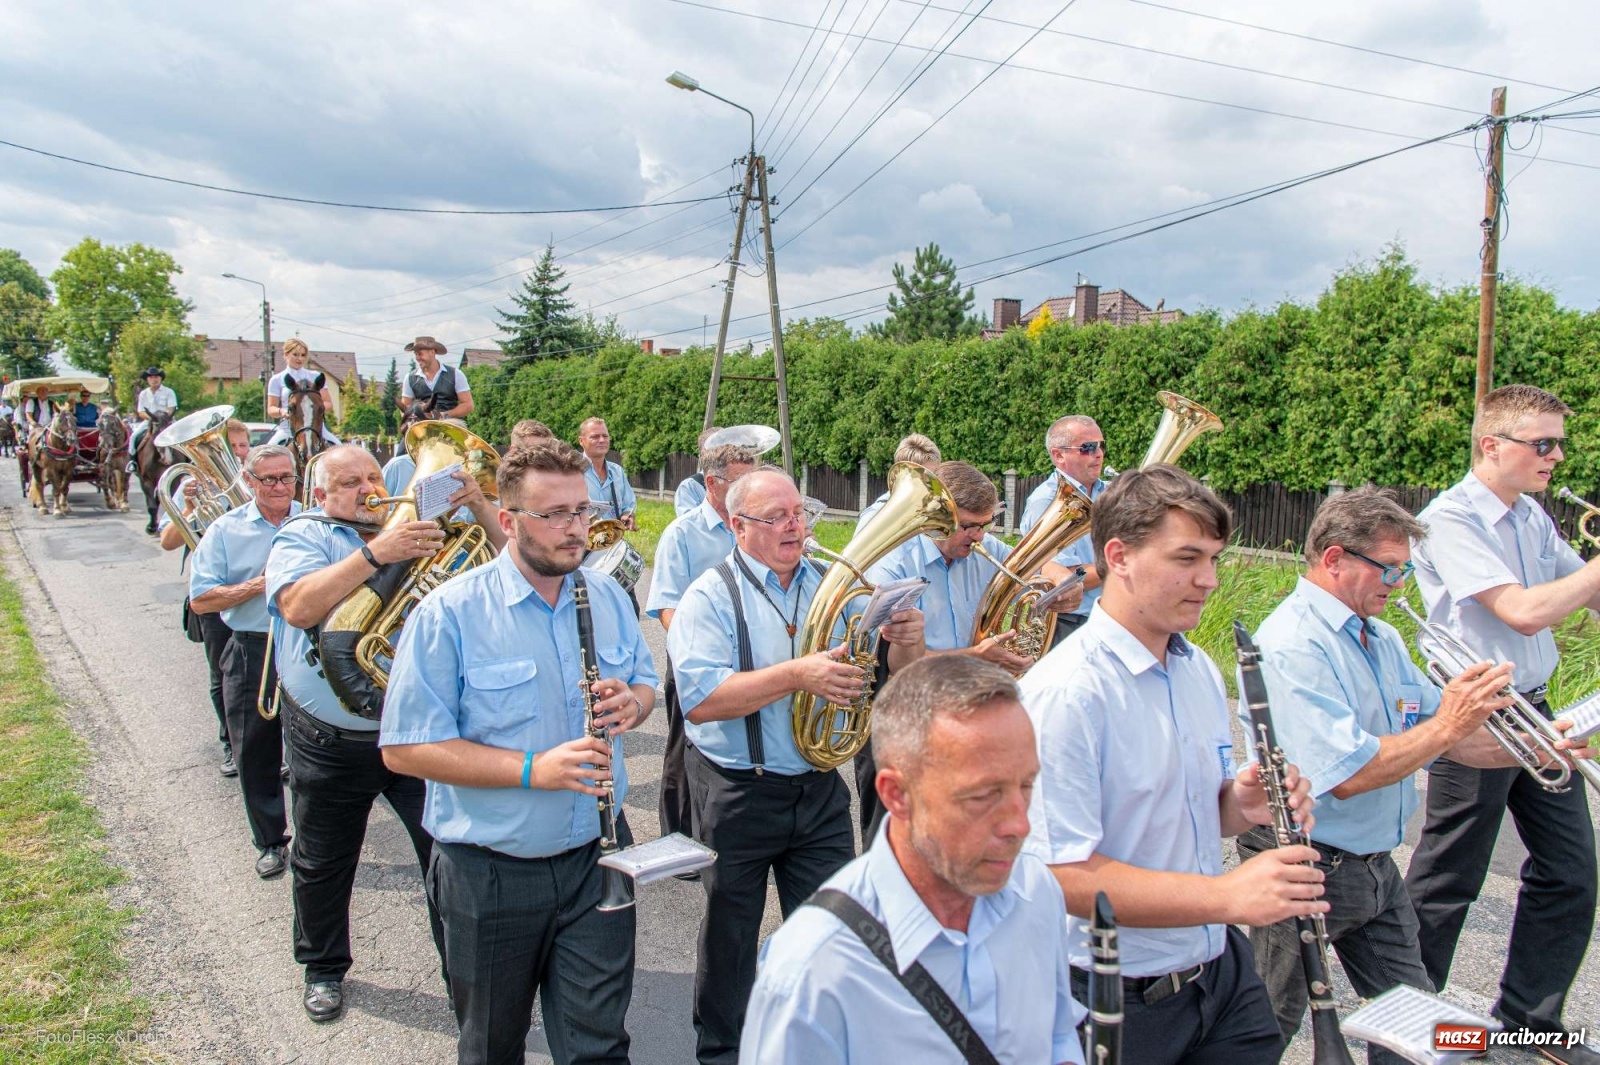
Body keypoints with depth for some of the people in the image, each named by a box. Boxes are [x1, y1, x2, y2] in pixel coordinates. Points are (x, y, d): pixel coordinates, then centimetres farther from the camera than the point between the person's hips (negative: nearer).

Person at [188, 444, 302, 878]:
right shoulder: (227, 530, 1)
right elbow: (200, 600, -3)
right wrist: (258, 585, -15)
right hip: (250, 652, 1)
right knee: (255, 755, 9)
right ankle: (270, 842, 26)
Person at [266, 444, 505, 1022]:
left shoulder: (423, 529, 3)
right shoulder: (301, 536, -4)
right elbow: (299, 606, -25)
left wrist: (481, 509, -20)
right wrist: (376, 552, -35)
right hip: (330, 741, -1)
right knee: (323, 864, 18)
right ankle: (324, 968, 42)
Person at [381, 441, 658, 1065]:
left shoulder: (607, 597, 0)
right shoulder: (448, 615, -16)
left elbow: (644, 684, 12)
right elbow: (405, 750, -17)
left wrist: (632, 701, -13)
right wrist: (533, 769, -26)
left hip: (593, 857, 3)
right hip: (491, 873, -3)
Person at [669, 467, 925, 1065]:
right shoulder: (711, 598, -9)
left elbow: (890, 678, 5)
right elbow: (700, 700, -23)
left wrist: (905, 643, -17)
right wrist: (796, 674, -29)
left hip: (820, 791, 4)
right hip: (738, 794, -3)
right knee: (730, 937, 15)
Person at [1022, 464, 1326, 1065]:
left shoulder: (1200, 669, 4)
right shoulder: (1063, 692, -24)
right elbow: (1063, 874, -27)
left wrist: (1245, 806, -7)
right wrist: (1226, 895, -31)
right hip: (1122, 1002, -7)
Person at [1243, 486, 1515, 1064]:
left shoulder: (1382, 639, 9)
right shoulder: (1291, 644, -23)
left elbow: (1436, 738, 12)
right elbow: (1348, 775, -28)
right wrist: (1448, 725, -22)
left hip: (1376, 866, 9)